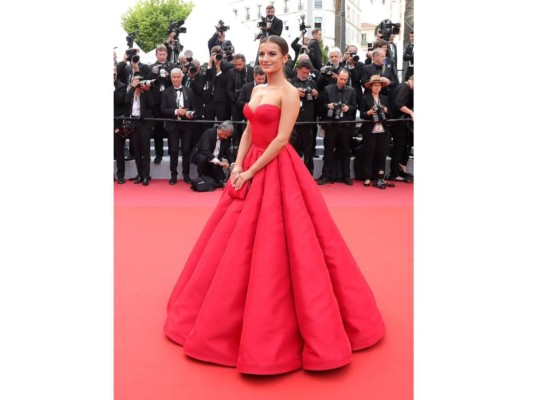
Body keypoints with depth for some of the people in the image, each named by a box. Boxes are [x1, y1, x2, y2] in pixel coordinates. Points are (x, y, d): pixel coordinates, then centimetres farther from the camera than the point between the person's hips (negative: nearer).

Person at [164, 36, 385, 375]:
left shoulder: (289, 92, -10)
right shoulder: (257, 90, 13)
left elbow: (281, 139, -17)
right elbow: (249, 131, 12)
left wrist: (250, 172, -17)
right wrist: (238, 166, -2)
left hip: (278, 169, -8)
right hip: (251, 166, 8)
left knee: (272, 243, -6)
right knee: (236, 243, 12)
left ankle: (273, 327, 8)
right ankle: (237, 315, 30)